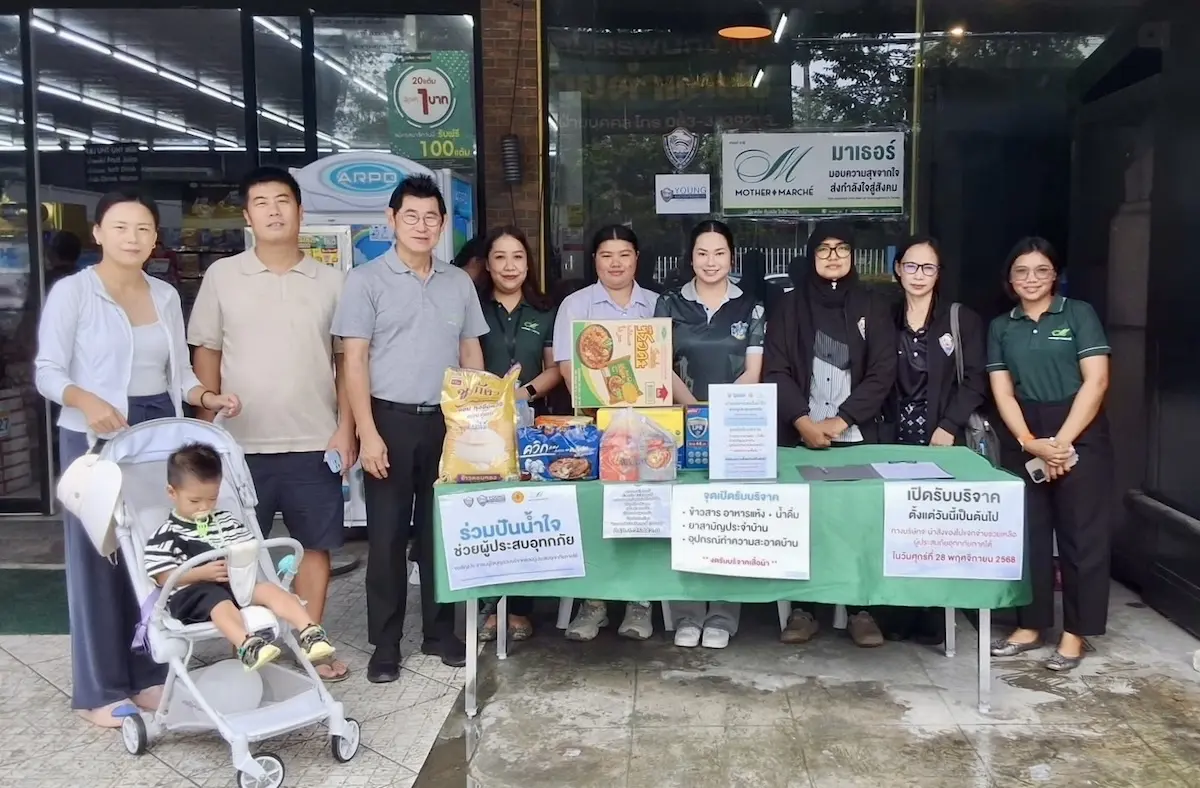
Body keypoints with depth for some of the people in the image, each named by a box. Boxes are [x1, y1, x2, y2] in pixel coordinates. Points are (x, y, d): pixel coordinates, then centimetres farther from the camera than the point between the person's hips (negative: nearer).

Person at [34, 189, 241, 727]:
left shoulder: (165, 296, 10)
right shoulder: (72, 292, -5)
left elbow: (178, 372, 11)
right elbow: (47, 371, -8)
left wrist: (208, 398, -8)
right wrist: (86, 400, -26)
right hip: (93, 437, -5)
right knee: (98, 557, 1)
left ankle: (150, 674, 21)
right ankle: (100, 690, 11)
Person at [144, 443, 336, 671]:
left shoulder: (226, 522, 19)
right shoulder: (166, 535, 3)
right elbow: (164, 578, -5)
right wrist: (204, 572, -17)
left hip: (236, 583, 5)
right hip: (193, 593, -5)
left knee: (269, 589, -24)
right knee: (220, 601, -37)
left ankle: (310, 632, -40)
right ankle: (247, 644, -65)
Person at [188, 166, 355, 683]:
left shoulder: (331, 281, 4)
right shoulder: (222, 276, 3)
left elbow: (347, 361, 6)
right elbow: (206, 354, 6)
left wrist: (345, 429, -2)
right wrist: (209, 428, 1)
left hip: (314, 442, 1)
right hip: (242, 442, 0)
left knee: (316, 544, 8)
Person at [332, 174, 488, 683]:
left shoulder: (459, 283, 10)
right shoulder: (366, 280, -3)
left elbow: (471, 355, 14)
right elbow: (355, 361, -6)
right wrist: (368, 433, -13)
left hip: (446, 421, 4)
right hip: (391, 420, -3)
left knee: (441, 530, 11)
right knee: (388, 534, 3)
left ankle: (440, 632, 23)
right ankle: (385, 644, 14)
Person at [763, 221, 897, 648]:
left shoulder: (872, 306, 8)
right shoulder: (790, 305, 7)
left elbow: (881, 373, 0)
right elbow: (775, 371, 0)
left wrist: (838, 421, -10)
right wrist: (802, 421, -12)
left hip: (856, 435, 0)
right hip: (800, 435, 0)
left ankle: (862, 610, 10)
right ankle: (804, 608, 9)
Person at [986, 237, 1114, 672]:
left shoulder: (1079, 314, -1)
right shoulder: (1001, 327, 9)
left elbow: (1096, 381, -8)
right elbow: (1002, 392, 3)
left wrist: (1061, 441, -14)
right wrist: (1031, 443, -11)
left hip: (1080, 435, -3)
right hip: (1025, 440, 3)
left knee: (1081, 534, 1)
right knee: (1027, 533, 7)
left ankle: (1075, 633, 11)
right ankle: (1030, 625, 18)